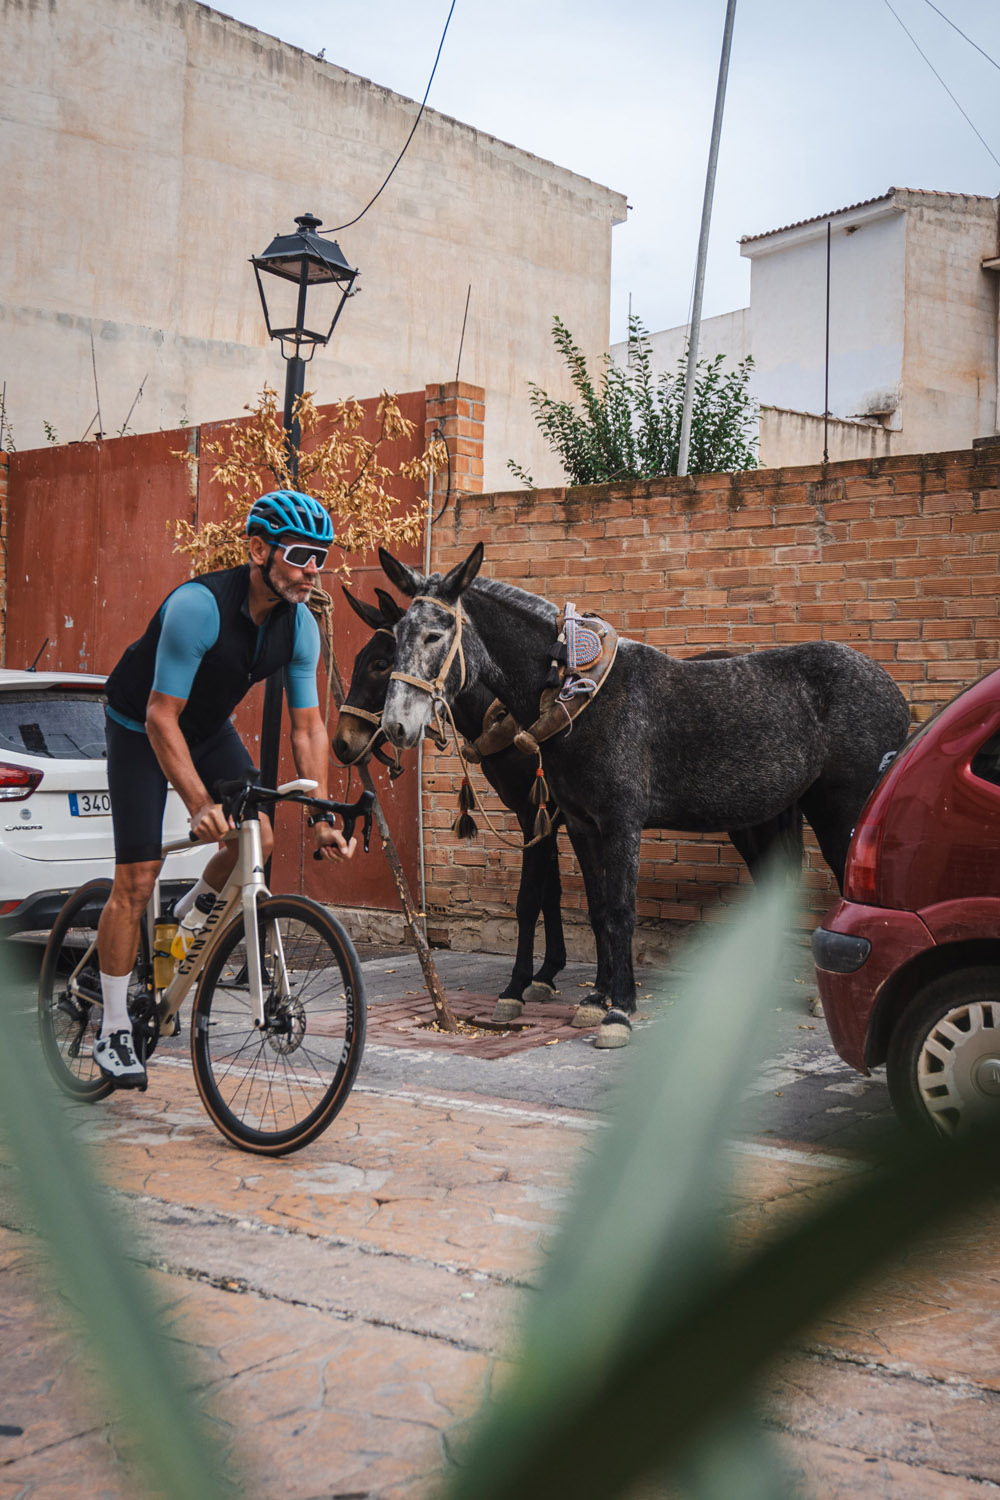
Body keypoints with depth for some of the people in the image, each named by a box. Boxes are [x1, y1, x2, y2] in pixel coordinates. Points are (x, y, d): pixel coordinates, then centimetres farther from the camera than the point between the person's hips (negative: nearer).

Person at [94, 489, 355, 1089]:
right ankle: (114, 1031, 3)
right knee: (137, 879, -9)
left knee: (258, 838, -14)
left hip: (210, 726, 6)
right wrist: (201, 804, -42)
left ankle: (191, 914, 17)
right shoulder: (198, 606, -34)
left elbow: (308, 727, -9)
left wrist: (323, 817, -17)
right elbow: (161, 717, -33)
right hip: (141, 728, -5)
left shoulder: (301, 626, -15)